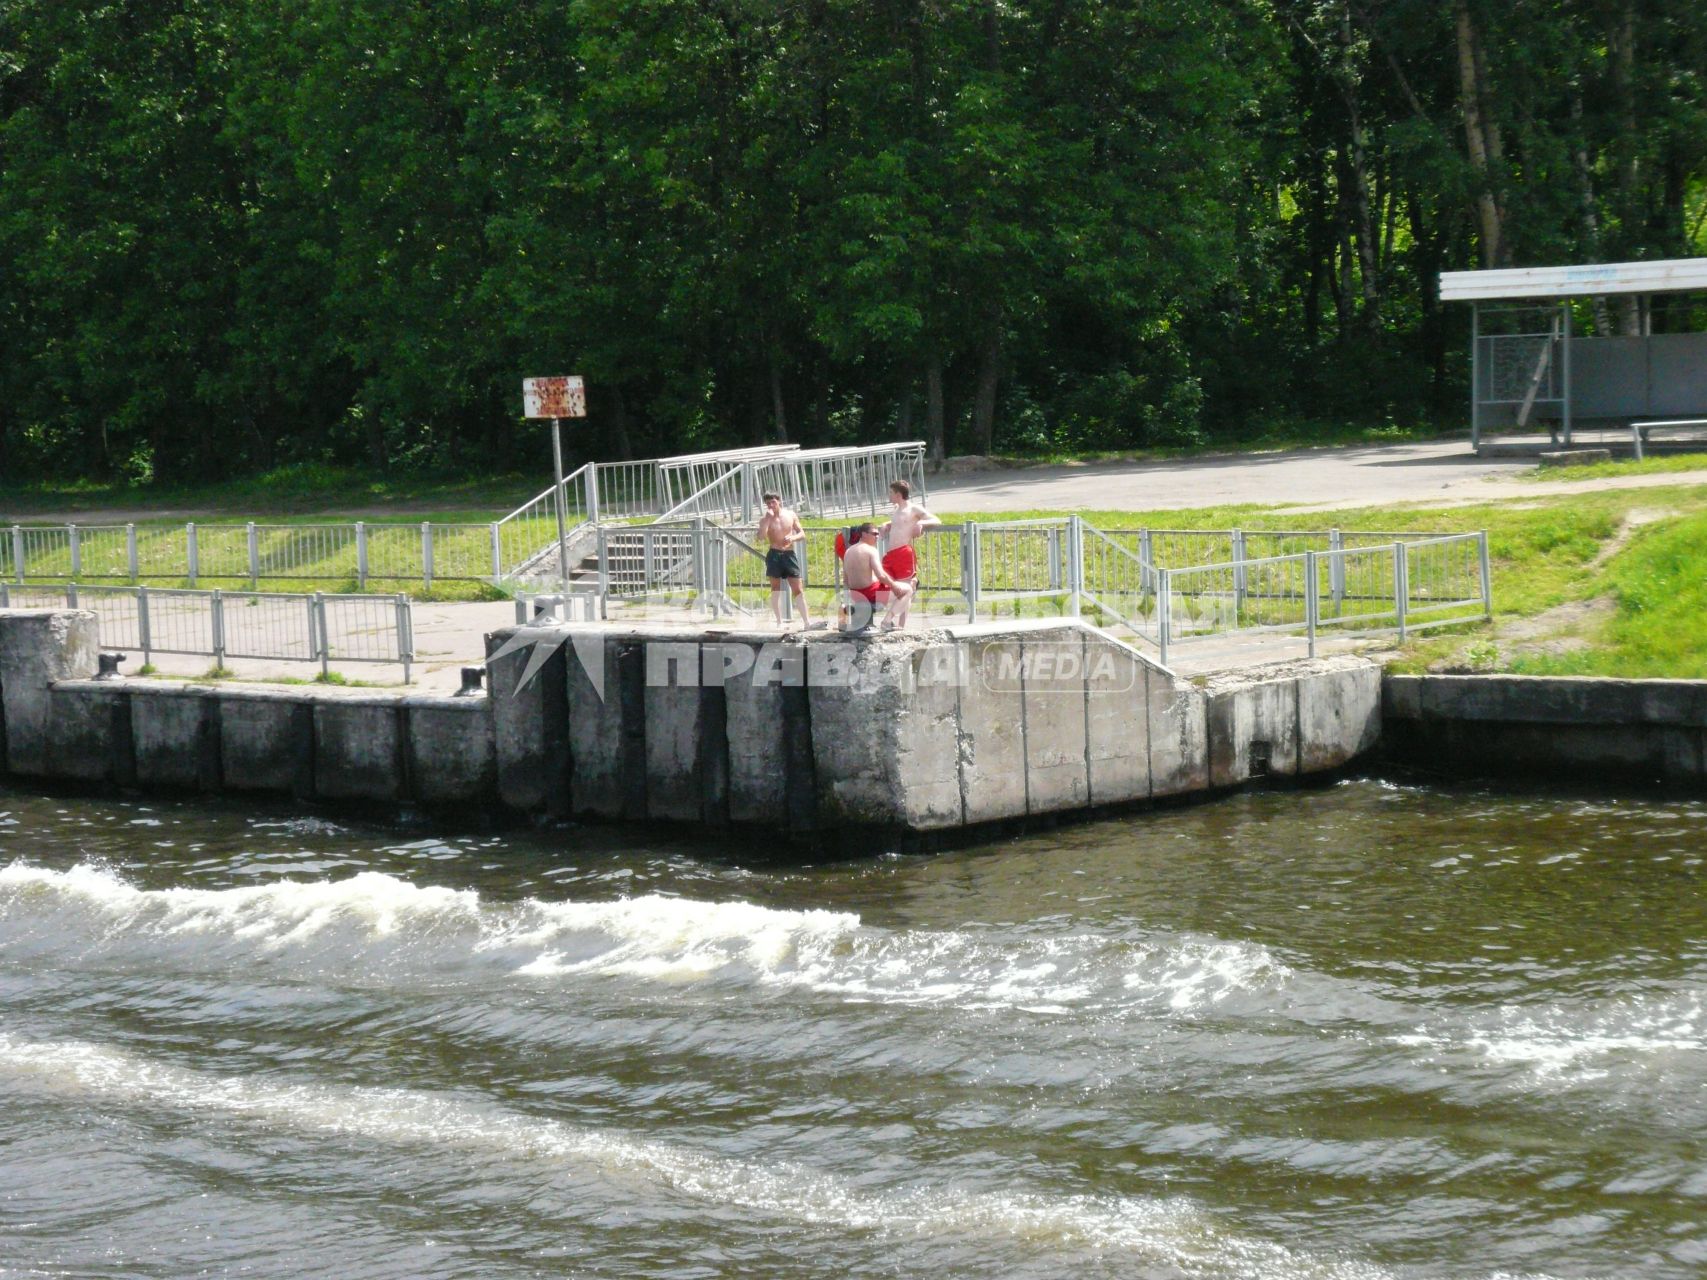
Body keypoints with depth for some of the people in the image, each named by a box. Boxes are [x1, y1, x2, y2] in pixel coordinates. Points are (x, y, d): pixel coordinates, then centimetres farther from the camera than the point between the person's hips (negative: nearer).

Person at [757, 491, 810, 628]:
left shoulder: (790, 515, 5)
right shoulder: (765, 519, 0)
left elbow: (802, 534, 7)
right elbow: (761, 535, -18)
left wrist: (792, 538, -13)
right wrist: (768, 517, -18)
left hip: (789, 554, 1)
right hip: (774, 554, -1)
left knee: (798, 589, -4)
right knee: (776, 589, 3)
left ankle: (806, 621, -7)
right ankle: (779, 622, 9)